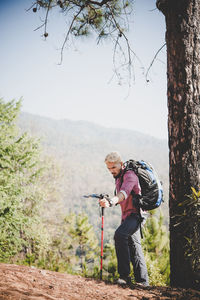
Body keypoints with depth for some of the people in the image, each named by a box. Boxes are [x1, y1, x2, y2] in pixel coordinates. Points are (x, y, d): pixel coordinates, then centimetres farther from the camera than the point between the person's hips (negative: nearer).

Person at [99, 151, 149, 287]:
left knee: (120, 234, -30)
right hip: (127, 215, 10)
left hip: (135, 213, -10)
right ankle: (143, 280, 22)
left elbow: (124, 193, -36)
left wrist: (111, 202, -51)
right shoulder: (119, 178, 14)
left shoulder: (129, 175, -16)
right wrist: (108, 201, 8)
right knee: (134, 247, 13)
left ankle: (125, 275, -28)